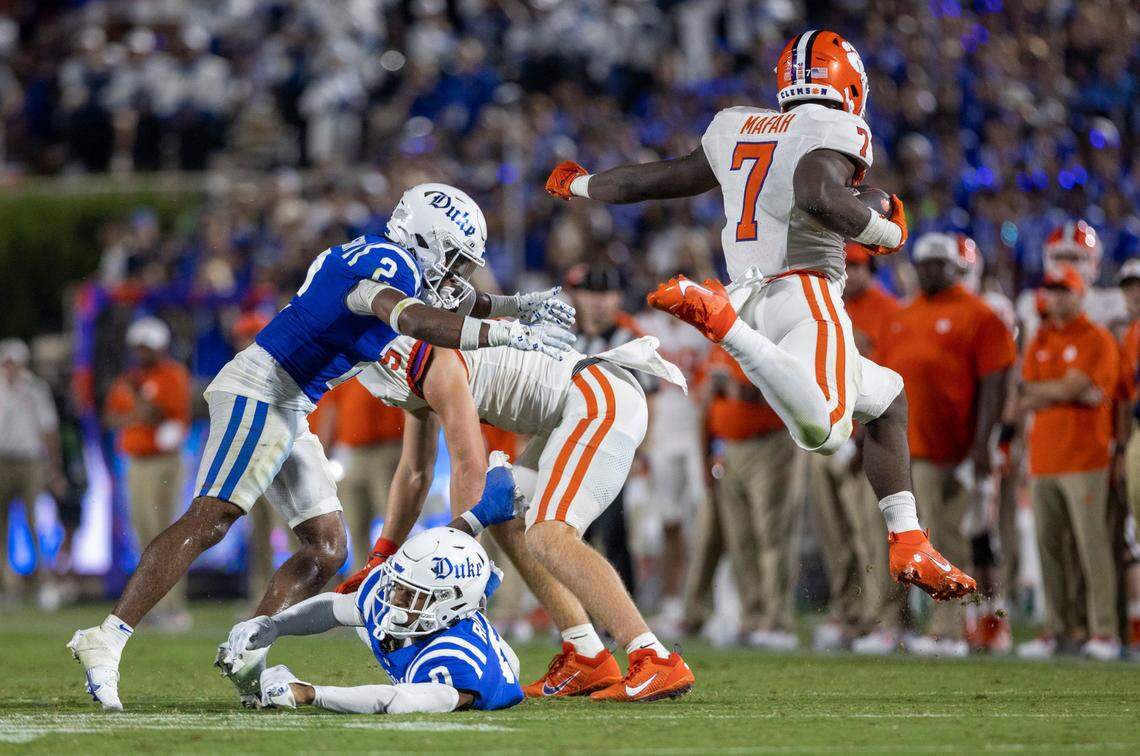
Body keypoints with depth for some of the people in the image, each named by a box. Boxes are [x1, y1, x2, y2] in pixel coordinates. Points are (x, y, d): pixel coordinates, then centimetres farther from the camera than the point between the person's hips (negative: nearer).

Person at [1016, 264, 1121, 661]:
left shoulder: (1097, 341, -1)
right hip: (1043, 457, 6)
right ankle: (1058, 627, 8)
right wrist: (1076, 393, -6)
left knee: (1092, 543, -10)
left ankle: (1104, 631, -10)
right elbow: (1029, 398, 8)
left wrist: (1040, 393, 1)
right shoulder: (1039, 343, 17)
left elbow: (1070, 387, -11)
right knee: (1049, 545, 4)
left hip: (1085, 457, -6)